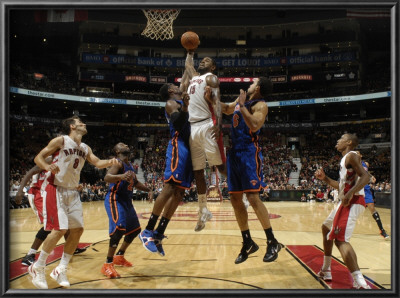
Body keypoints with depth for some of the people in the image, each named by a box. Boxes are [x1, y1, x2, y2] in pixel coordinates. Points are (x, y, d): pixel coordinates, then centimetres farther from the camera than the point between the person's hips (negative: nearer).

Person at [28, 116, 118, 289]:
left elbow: (97, 163, 9)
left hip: (72, 192, 7)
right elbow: (38, 157, -7)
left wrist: (109, 162, -12)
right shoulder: (60, 141, -8)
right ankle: (37, 268, 4)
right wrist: (48, 167, -29)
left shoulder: (85, 148, 11)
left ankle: (61, 270, 16)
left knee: (77, 230, 3)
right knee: (59, 230, -15)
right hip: (55, 189, -7)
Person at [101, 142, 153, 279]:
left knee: (135, 229, 18)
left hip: (126, 201, 10)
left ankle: (119, 257, 33)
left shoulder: (130, 165, 15)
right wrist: (121, 176, -51)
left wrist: (148, 190, 16)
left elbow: (135, 182, 30)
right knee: (119, 228, -26)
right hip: (115, 199, -10)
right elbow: (107, 177, -32)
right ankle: (107, 265, -18)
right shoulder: (118, 163, -13)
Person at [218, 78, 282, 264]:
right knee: (235, 199, 7)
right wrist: (211, 97, 17)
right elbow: (226, 109, 32)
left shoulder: (260, 105, -8)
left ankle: (272, 242, -2)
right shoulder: (241, 100, 17)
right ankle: (248, 243, 17)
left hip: (249, 152, -8)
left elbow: (254, 126, -25)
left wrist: (242, 106, -20)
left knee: (253, 197, -13)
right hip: (235, 152, 9)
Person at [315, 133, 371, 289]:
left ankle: (360, 283, -32)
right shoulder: (345, 159, 21)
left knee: (340, 240, -22)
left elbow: (365, 176, -23)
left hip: (352, 202, -11)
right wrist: (325, 178, 19)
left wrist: (350, 193, -33)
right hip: (346, 201, 11)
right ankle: (326, 270, 33)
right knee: (326, 228, 26)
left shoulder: (351, 156, -9)